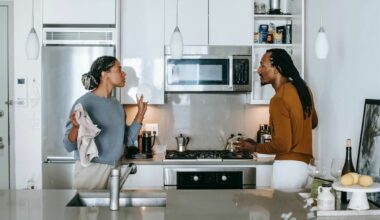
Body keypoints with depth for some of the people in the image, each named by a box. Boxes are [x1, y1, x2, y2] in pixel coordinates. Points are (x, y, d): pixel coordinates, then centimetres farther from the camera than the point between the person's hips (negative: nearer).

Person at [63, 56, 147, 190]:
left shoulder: (116, 104, 8)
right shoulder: (84, 103, -12)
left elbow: (128, 140, 11)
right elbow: (69, 146, -12)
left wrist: (140, 113, 6)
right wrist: (76, 127, -31)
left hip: (114, 170, 6)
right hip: (90, 171, -6)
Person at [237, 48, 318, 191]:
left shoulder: (279, 100, -18)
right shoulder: (303, 89, 8)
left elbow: (283, 144, -21)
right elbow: (313, 122, 24)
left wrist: (254, 148, -8)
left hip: (288, 167, -9)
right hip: (304, 165, 9)